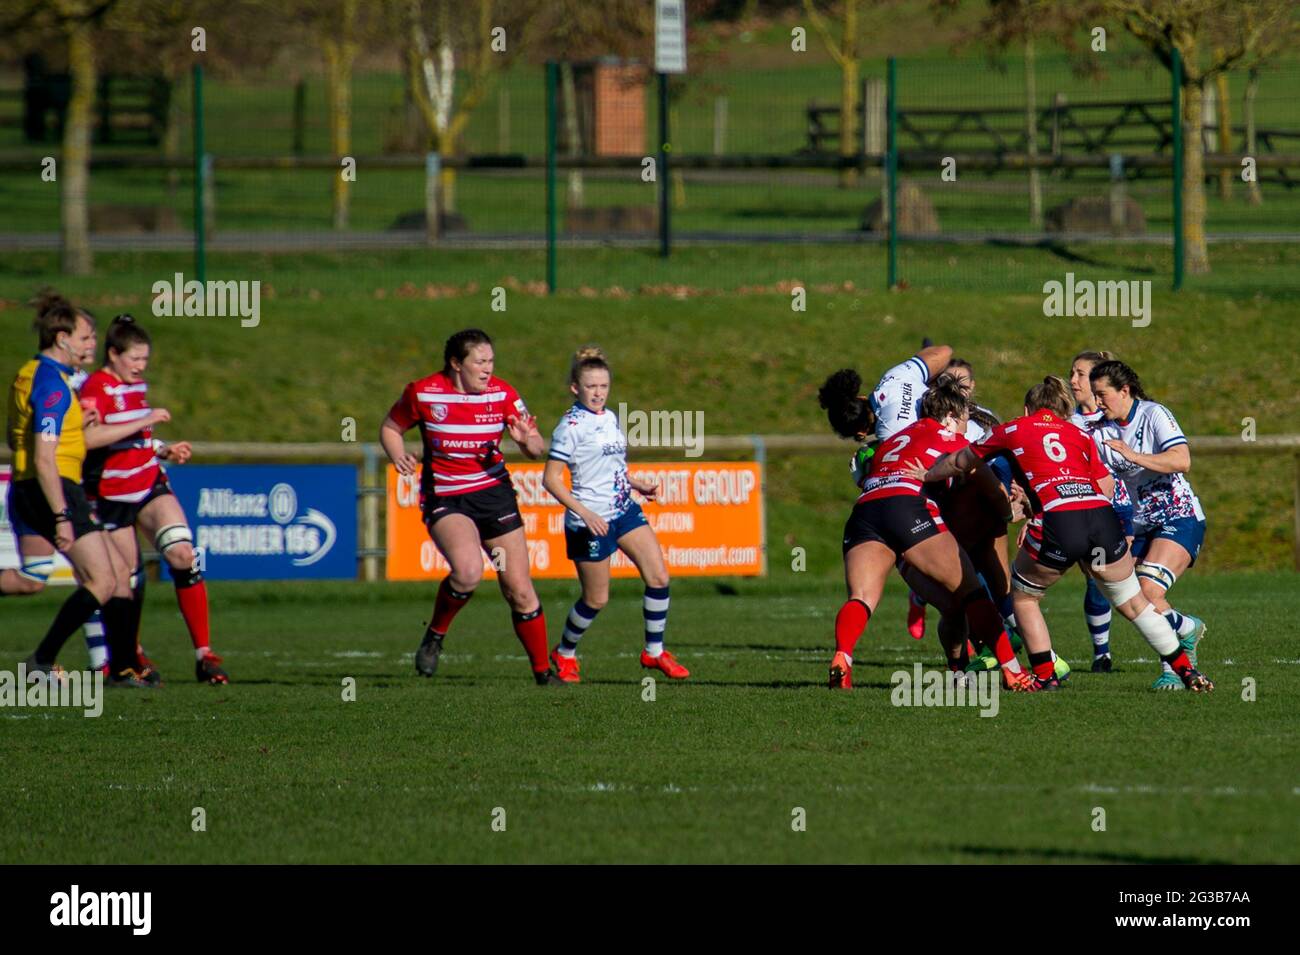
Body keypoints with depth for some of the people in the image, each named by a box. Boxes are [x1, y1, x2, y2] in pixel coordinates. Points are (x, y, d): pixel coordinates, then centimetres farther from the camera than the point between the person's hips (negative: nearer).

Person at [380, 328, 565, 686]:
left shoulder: (501, 394, -3)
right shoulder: (422, 393, -8)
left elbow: (537, 450, 0)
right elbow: (390, 428, 9)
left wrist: (527, 439, -24)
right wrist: (398, 456, -12)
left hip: (494, 494, 3)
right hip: (445, 499, -3)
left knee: (519, 589, 1)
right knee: (468, 571, -30)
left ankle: (543, 672, 16)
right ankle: (435, 635, -4)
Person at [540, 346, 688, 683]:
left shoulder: (610, 418, 10)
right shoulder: (572, 426, -14)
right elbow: (550, 479, -17)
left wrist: (637, 484, 8)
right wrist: (584, 514, -24)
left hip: (624, 510, 7)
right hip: (591, 520, -7)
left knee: (659, 577, -2)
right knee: (596, 598, 2)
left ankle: (654, 652, 11)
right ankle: (564, 654, 25)